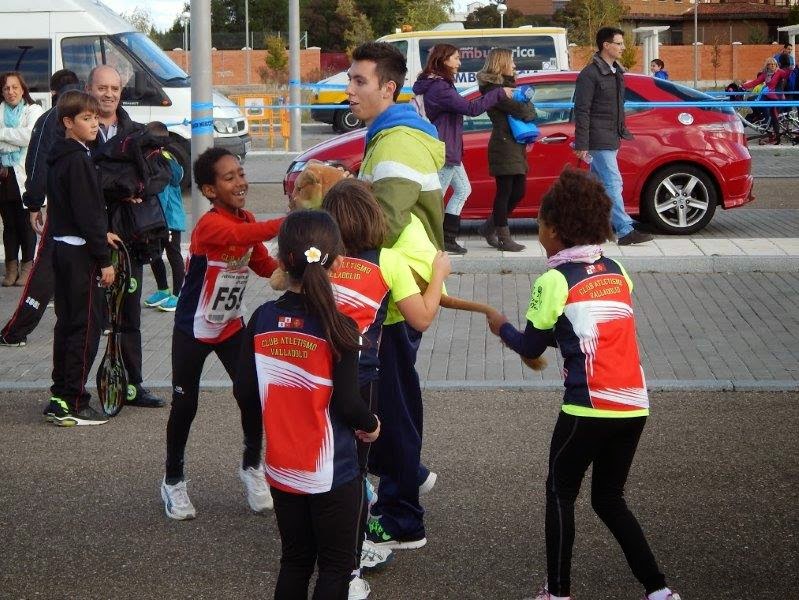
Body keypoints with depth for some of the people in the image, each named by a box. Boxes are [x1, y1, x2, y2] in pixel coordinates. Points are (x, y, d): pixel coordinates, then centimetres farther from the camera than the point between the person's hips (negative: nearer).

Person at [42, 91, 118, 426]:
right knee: (86, 326, -5)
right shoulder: (78, 160, -16)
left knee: (67, 323, 14)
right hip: (80, 252, -10)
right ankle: (72, 405, -4)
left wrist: (101, 233, 15)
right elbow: (87, 213, -19)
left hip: (62, 248, 10)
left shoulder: (59, 158, 13)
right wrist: (104, 260, -16)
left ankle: (60, 397, 20)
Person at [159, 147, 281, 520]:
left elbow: (264, 264, 7)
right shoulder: (209, 226, -27)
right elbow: (245, 235, -47)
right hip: (193, 331, -6)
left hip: (232, 325, 6)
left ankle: (252, 468, 21)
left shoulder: (246, 220, -2)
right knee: (185, 405, 4)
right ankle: (173, 481, 24)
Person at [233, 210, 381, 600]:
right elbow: (347, 404, -18)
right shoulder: (338, 328, -17)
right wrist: (371, 425, 3)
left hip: (281, 469, 4)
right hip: (331, 472, -4)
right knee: (335, 566, 10)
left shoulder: (262, 319, -5)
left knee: (294, 560, 19)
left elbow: (244, 393, -1)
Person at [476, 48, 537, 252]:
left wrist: (526, 109, -4)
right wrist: (529, 110, 1)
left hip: (516, 146, 10)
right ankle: (504, 238, 1)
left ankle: (489, 227, 23)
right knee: (505, 192, -5)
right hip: (503, 145, -10)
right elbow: (518, 109, -19)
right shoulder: (492, 88, -10)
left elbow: (528, 108, 17)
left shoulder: (507, 84, 21)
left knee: (518, 191, 11)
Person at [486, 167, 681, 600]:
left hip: (589, 407, -6)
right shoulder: (617, 272, 11)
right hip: (634, 405, 6)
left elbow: (531, 348, 2)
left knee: (561, 494, 12)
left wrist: (501, 326, 20)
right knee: (609, 499, 18)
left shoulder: (555, 281, -7)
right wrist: (557, 333, 23)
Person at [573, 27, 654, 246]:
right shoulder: (590, 74, -13)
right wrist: (581, 145, -18)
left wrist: (622, 132, 20)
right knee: (613, 184, -11)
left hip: (611, 139, 9)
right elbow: (581, 111, -15)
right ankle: (625, 231, -12)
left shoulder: (616, 72, 16)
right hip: (599, 140, -9)